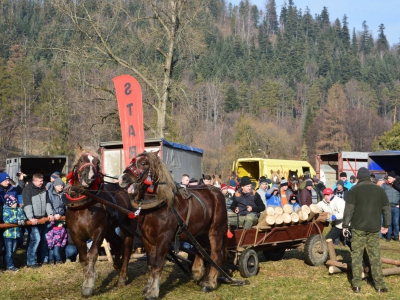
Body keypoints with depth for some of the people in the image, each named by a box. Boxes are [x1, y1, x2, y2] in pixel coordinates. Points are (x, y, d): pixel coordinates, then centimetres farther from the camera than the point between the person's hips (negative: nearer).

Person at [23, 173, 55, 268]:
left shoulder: (43, 189, 12)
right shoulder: (27, 189, -10)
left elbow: (47, 202, 12)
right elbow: (27, 205, -19)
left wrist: (50, 214, -1)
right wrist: (31, 218, -28)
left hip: (43, 218, 7)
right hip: (33, 219, -7)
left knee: (43, 239, 12)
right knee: (35, 239, -13)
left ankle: (44, 259, 25)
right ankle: (31, 262, -5)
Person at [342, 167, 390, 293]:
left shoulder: (354, 190, -3)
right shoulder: (379, 190, 7)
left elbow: (348, 209, -7)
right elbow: (386, 209, 11)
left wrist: (345, 225, 0)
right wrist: (386, 225, 19)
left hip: (358, 228, -2)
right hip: (374, 228, 3)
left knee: (357, 255, 4)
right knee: (375, 256, 7)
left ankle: (356, 284, 4)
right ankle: (379, 285, 8)